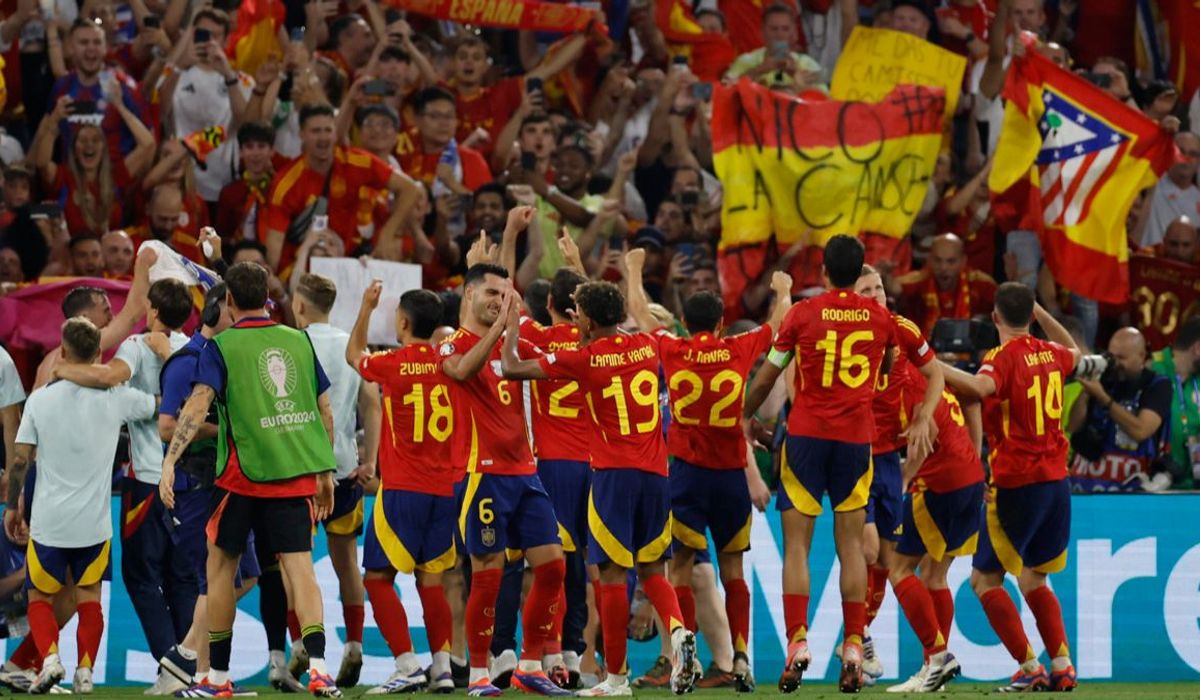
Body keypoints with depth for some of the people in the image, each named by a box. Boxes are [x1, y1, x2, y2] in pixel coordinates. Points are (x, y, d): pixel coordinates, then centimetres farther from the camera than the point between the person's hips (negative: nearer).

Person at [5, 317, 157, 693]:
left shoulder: (40, 399, -7)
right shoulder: (114, 398, -6)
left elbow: (20, 459, -4)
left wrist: (12, 506, 9)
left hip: (48, 521, -1)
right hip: (95, 522, 1)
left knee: (39, 598, 12)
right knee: (89, 597, 17)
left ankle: (50, 657, -10)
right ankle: (85, 669, 8)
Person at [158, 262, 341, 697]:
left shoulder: (220, 347, -3)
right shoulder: (299, 341, 9)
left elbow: (198, 404, -16)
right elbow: (325, 411, 13)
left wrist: (170, 461, -20)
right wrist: (326, 473, 21)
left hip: (244, 474, -3)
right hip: (298, 474, 3)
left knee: (221, 562, 13)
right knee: (299, 566, -1)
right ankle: (317, 665, -21)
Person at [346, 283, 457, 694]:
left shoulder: (393, 364, -8)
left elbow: (353, 355, 14)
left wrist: (367, 307, 23)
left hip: (402, 489, -5)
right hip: (444, 488, 5)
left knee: (378, 578, 0)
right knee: (431, 579, 10)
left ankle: (408, 666, -10)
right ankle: (443, 667, 4)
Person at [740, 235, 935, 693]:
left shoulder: (803, 314, -3)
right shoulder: (881, 319, 3)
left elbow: (766, 377, 3)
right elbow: (890, 372, 21)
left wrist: (746, 416, 21)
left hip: (806, 433, -2)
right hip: (857, 437, 2)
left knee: (797, 544, 1)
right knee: (851, 544, 7)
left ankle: (797, 643, -11)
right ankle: (854, 648, 2)